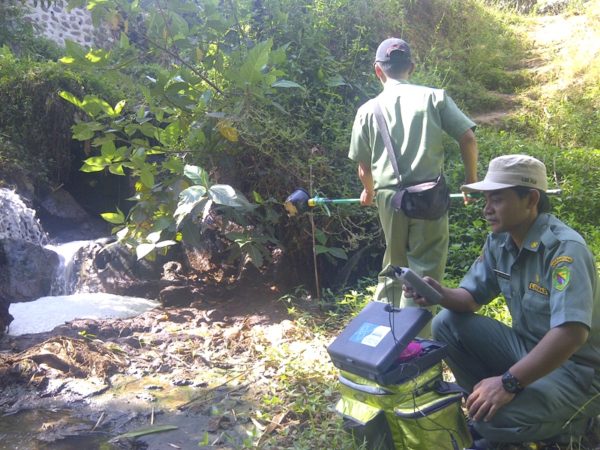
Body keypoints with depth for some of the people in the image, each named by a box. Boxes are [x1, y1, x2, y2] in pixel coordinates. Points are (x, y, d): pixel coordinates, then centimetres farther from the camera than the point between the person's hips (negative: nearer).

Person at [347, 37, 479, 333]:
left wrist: (369, 192, 32)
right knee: (425, 271, 5)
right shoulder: (434, 96, 4)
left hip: (390, 197, 3)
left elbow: (364, 166, 12)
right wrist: (471, 181, 13)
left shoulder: (368, 110, 7)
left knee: (394, 266, 20)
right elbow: (468, 139, -2)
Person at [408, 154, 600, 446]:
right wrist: (441, 295, -20)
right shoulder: (499, 241, -2)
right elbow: (472, 298, 4)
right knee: (446, 324, -7)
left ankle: (561, 421, 3)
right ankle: (489, 399, 5)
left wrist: (508, 383, -37)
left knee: (493, 418, -28)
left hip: (575, 366, -7)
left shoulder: (564, 249, -26)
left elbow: (572, 333, -35)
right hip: (527, 347, 7)